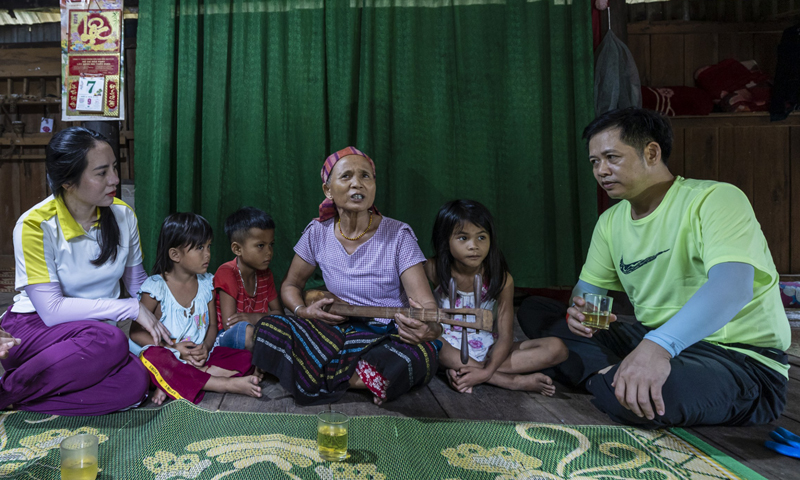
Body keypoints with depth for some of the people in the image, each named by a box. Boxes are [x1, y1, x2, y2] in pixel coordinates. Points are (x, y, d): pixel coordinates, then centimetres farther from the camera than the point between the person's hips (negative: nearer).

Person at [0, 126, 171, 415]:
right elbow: (52, 310, -20)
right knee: (110, 340, -37)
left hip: (94, 331, 5)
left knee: (134, 382, -27)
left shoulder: (122, 215, -1)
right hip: (34, 329, -4)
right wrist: (131, 309, -20)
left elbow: (139, 283, 11)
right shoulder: (35, 225, -16)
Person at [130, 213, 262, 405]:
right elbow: (136, 332, -7)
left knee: (246, 357, -14)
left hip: (200, 358, 4)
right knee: (151, 357, -37)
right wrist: (174, 349, -18)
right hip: (170, 359, -4)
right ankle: (228, 384, -35)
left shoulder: (207, 283, 6)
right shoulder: (156, 287, -8)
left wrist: (205, 347, -12)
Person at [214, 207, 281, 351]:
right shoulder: (227, 273, -14)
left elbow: (278, 312, 9)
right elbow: (229, 324, -19)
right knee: (245, 330, -39)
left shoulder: (265, 274, 7)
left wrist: (255, 318, -14)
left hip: (258, 333, 7)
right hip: (225, 339, -6)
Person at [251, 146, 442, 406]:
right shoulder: (318, 233, 1)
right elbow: (291, 285, 15)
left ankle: (326, 377, -16)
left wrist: (431, 328, -41)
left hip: (389, 336, -2)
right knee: (269, 327, -20)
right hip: (338, 333, 3)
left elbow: (426, 303, -16)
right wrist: (303, 311, -9)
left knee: (421, 354, -37)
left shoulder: (398, 236, -10)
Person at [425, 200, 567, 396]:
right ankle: (515, 381, -29)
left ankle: (458, 370, -27)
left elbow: (505, 336, -11)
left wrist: (487, 371, -28)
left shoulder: (501, 279, -8)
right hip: (449, 348, -2)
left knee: (556, 348, -15)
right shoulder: (433, 270, -9)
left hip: (487, 350, 2)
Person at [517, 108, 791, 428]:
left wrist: (659, 344, -49)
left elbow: (734, 286, -32)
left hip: (739, 356, -7)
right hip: (652, 339, 8)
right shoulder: (611, 221, 9)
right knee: (533, 311, 2)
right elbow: (588, 287, 14)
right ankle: (614, 374, -15)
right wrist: (579, 308, -12)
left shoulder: (715, 199, -16)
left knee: (636, 392, -42)